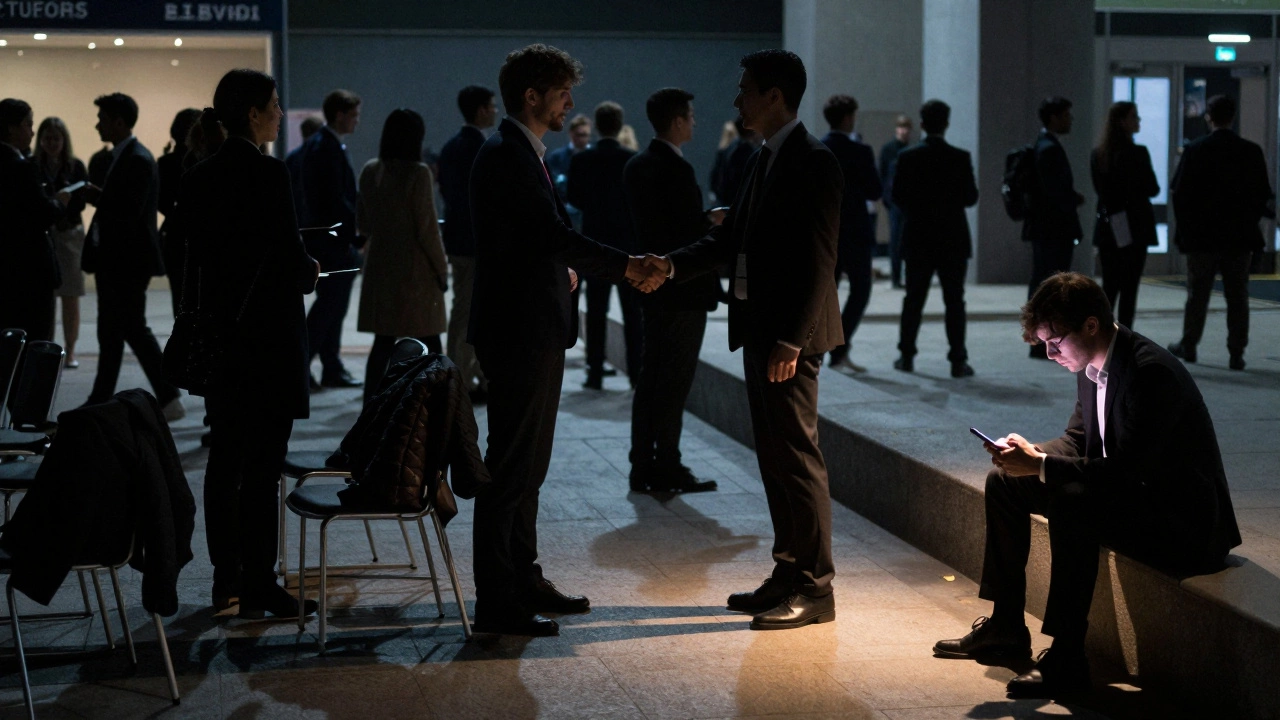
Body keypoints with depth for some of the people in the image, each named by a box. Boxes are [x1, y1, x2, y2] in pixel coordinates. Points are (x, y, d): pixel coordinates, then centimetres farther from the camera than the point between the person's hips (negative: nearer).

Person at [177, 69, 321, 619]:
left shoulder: (199, 178, 7)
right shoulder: (267, 174, -15)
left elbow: (196, 251, 12)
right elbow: (289, 258, -18)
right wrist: (311, 273, 5)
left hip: (219, 332, 8)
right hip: (269, 336, -8)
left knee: (225, 460, 12)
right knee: (263, 465, -3)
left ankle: (227, 583, 19)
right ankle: (259, 588, 1)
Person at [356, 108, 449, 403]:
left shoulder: (370, 171, 4)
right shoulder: (418, 173, -14)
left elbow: (362, 223, 12)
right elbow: (427, 229, -13)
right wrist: (441, 269, -4)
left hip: (379, 266, 6)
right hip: (414, 269, -6)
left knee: (383, 341, 11)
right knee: (429, 345, 2)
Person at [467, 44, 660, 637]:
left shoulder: (522, 154, 16)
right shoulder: (506, 156, -17)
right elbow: (554, 234, -23)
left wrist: (566, 269, 6)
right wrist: (626, 266, -19)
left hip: (536, 331, 11)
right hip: (518, 333, -11)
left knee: (527, 464, 17)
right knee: (510, 467, -7)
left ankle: (523, 579, 28)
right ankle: (496, 603, -2)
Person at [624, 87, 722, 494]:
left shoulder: (637, 166, 9)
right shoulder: (676, 169, -18)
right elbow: (688, 234, -21)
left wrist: (705, 220, 12)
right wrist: (713, 225, -4)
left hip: (652, 288, 9)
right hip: (683, 291, -9)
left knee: (650, 381, 11)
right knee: (674, 384, -3)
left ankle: (643, 468, 15)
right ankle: (667, 471, 2)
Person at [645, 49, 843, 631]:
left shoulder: (813, 163, -13)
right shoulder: (766, 160, 15)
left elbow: (819, 261, -18)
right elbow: (730, 238, 17)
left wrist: (791, 340, -22)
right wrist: (672, 265, 2)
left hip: (789, 336, -9)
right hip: (758, 330, 9)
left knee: (796, 457, -4)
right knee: (774, 457, 13)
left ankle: (815, 588, 3)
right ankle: (789, 576, 22)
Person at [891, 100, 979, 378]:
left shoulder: (907, 157, -5)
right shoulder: (960, 158, -8)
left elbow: (897, 196, -3)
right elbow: (971, 197, -6)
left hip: (917, 238, 2)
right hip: (953, 240, -1)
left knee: (914, 299, 11)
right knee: (954, 301, 2)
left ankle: (906, 355, 13)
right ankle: (958, 360, -1)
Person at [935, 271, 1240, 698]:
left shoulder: (1150, 372, -26)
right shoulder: (1091, 367, 2)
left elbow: (1126, 471, -32)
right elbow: (1078, 440, 13)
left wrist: (1040, 464, -30)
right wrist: (1030, 454, -8)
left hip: (1184, 521, -10)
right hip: (1135, 496, 10)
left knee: (1070, 502, -36)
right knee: (1004, 483, 9)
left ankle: (1066, 659, -27)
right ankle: (1005, 626, 15)